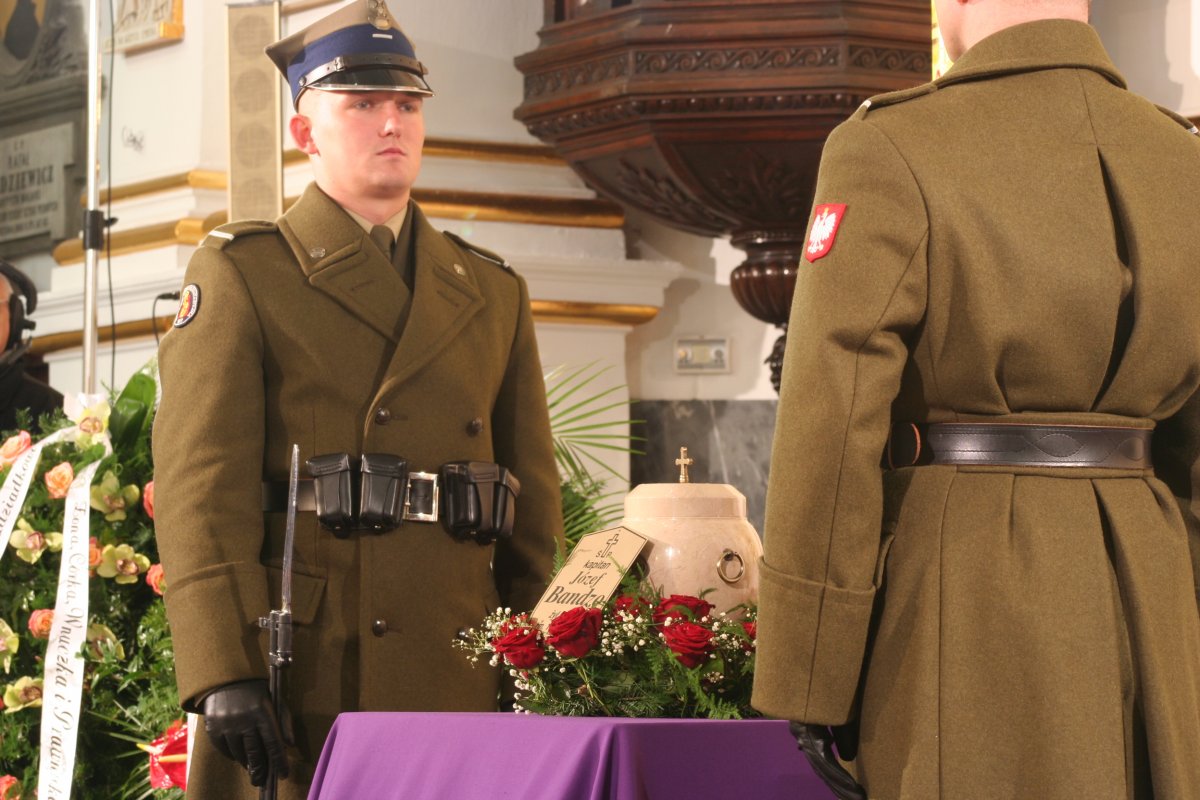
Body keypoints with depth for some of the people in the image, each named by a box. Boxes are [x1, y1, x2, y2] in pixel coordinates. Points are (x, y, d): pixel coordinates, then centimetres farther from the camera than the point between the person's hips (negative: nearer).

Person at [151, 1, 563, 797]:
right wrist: (224, 673, -17)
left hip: (457, 685, 4)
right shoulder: (241, 275, 3)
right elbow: (203, 483, -7)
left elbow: (536, 497, 15)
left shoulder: (493, 293, 17)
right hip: (291, 686, -4)